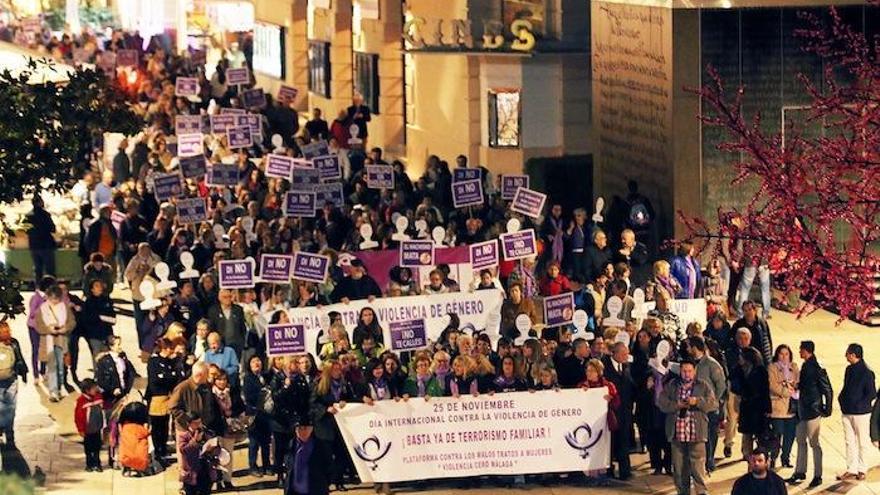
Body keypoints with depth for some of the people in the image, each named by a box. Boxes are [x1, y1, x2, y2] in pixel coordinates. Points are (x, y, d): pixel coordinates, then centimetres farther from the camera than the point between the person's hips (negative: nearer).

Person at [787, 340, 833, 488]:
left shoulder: (817, 369, -16)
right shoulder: (805, 366, 8)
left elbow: (828, 391, -12)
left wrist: (826, 410, -9)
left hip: (813, 411, -9)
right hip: (803, 411, 9)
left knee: (814, 443, -1)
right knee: (801, 441, 14)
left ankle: (817, 476, 6)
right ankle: (800, 472, 24)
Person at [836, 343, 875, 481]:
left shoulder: (866, 373, -13)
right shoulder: (849, 370, 9)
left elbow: (872, 393, -12)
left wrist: (859, 405, -14)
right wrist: (841, 399, 5)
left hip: (861, 413, -7)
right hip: (847, 412, 7)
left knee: (862, 442, 4)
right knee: (849, 442, 8)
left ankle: (862, 470, 13)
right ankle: (851, 470, 12)